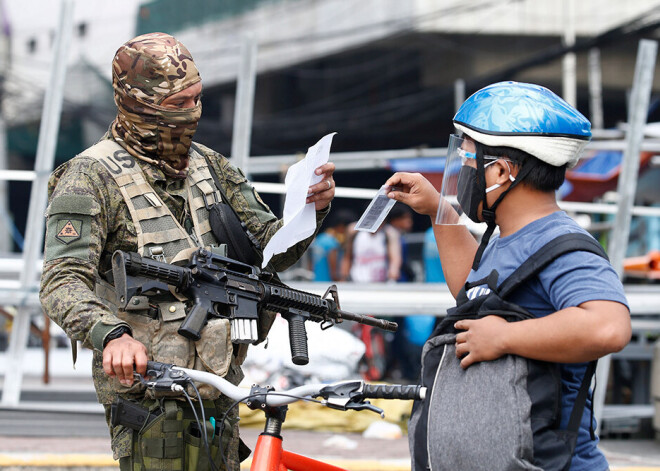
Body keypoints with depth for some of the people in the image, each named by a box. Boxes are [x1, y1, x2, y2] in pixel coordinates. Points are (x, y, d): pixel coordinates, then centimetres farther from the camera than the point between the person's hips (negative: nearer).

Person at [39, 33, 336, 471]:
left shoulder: (210, 167, 11)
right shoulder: (92, 178, -9)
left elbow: (271, 248, 11)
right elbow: (63, 283, -21)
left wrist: (313, 208, -10)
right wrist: (112, 335, -40)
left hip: (218, 392, 6)